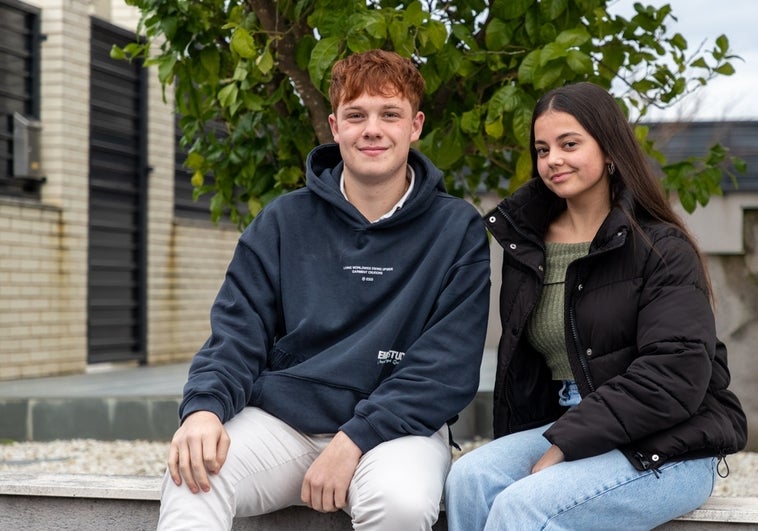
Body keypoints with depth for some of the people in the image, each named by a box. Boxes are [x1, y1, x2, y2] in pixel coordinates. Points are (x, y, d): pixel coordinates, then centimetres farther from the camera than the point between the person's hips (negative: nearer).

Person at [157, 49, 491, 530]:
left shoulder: (458, 229, 1)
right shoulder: (284, 221, 9)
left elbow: (449, 365, -7)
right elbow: (237, 332, 5)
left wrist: (355, 439, -19)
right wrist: (205, 407, -17)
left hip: (396, 424, -1)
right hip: (282, 417, 1)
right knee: (191, 483, -29)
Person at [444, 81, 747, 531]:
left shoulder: (661, 249, -8)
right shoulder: (526, 244, 11)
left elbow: (676, 375, -18)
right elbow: (518, 360, 18)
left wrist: (565, 444, -20)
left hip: (668, 448, -6)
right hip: (568, 427, 6)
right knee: (470, 479, -22)